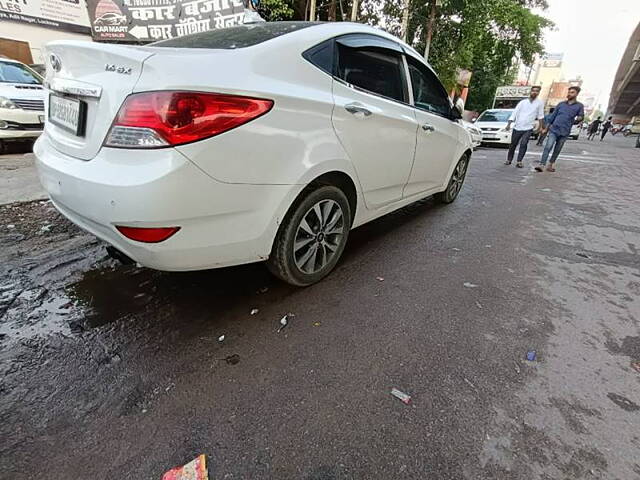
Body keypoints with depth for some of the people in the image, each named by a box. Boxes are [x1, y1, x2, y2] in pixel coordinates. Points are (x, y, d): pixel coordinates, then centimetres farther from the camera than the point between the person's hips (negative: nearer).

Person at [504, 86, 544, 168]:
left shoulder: (539, 103, 3)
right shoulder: (523, 102, 4)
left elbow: (540, 116, 10)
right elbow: (514, 113, 0)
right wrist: (509, 124, -9)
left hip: (528, 128, -1)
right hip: (517, 127, 1)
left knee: (523, 144, -18)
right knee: (513, 144, 9)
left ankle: (519, 161, -14)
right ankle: (509, 160, 25)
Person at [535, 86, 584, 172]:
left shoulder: (579, 106, 7)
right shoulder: (561, 104, 11)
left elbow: (581, 116, 9)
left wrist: (579, 118, -15)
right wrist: (546, 127, 14)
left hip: (565, 132, 0)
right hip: (554, 129, 0)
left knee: (557, 150, 7)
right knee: (548, 147, -15)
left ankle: (551, 164, 20)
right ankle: (542, 165, -22)